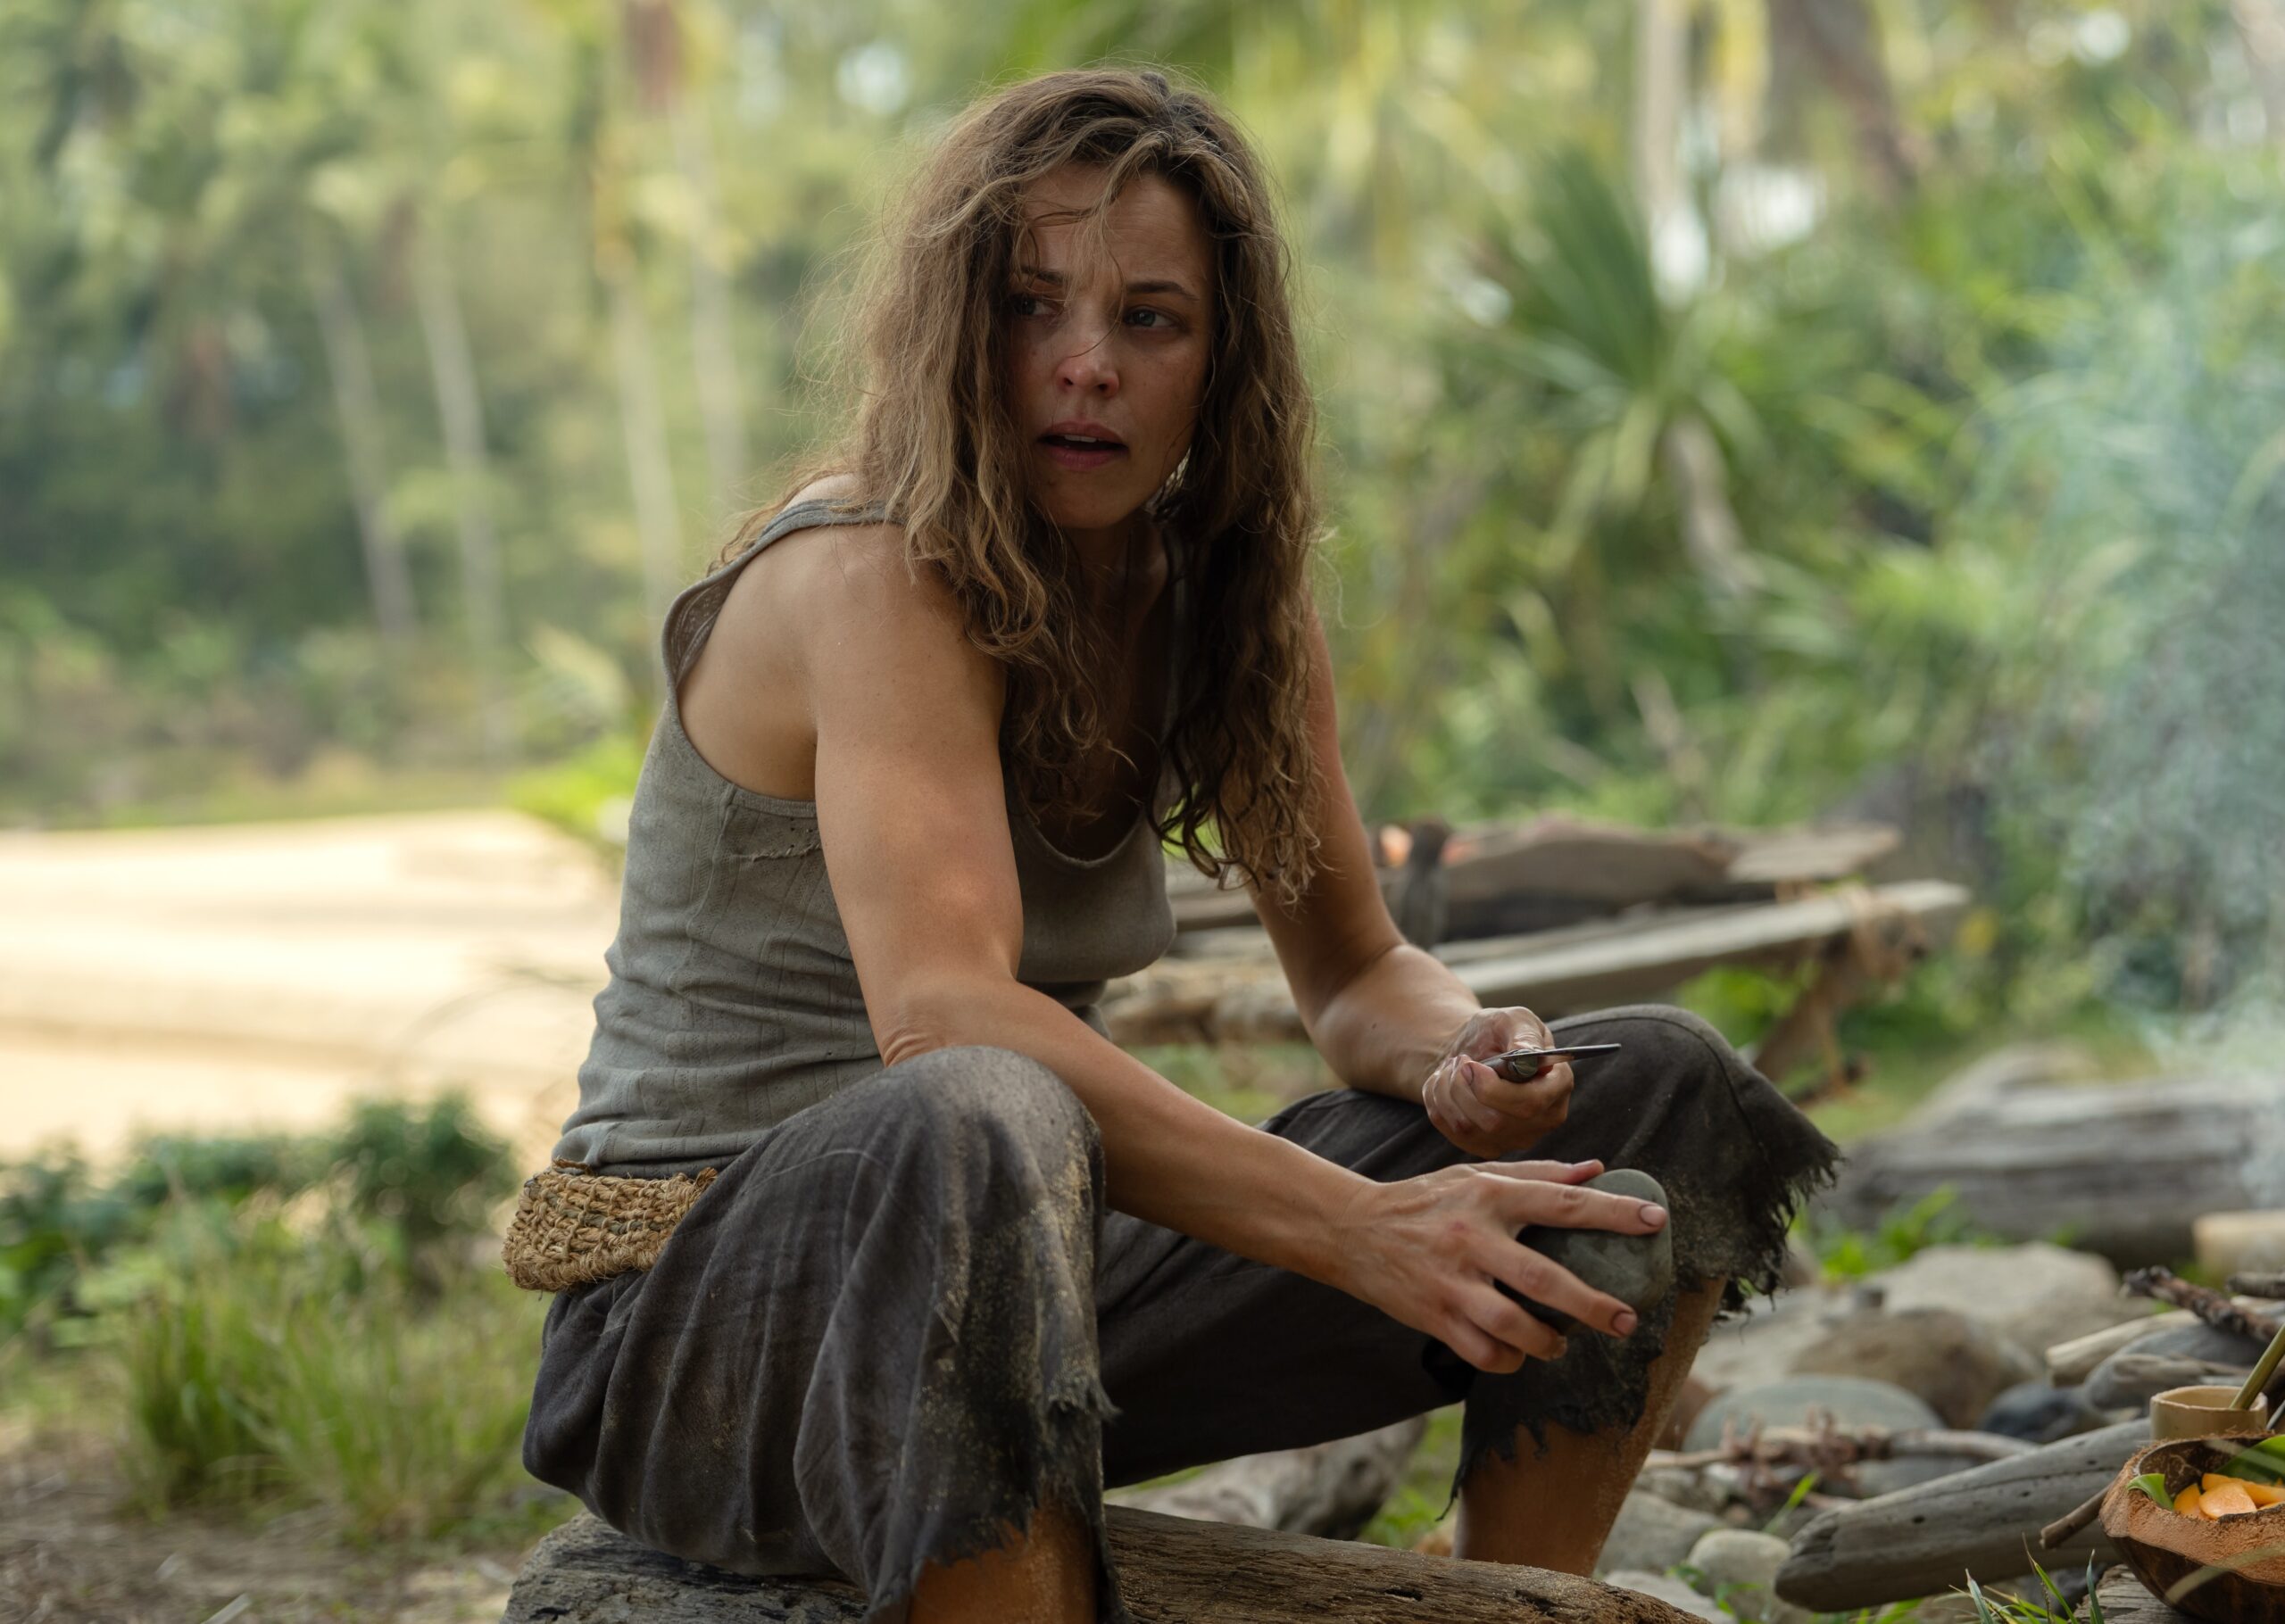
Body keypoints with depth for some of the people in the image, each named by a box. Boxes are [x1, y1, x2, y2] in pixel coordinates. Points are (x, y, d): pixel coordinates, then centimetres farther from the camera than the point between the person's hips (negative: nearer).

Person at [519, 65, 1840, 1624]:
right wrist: (1358, 1229, -39)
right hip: (705, 1295, -7)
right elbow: (942, 1015, -33)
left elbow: (1360, 973, 10)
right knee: (976, 1131, -44)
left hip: (1029, 1281, 8)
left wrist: (1463, 1057, -14)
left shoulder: (1216, 600, 4)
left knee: (1666, 1097, 2)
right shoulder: (872, 577, -18)